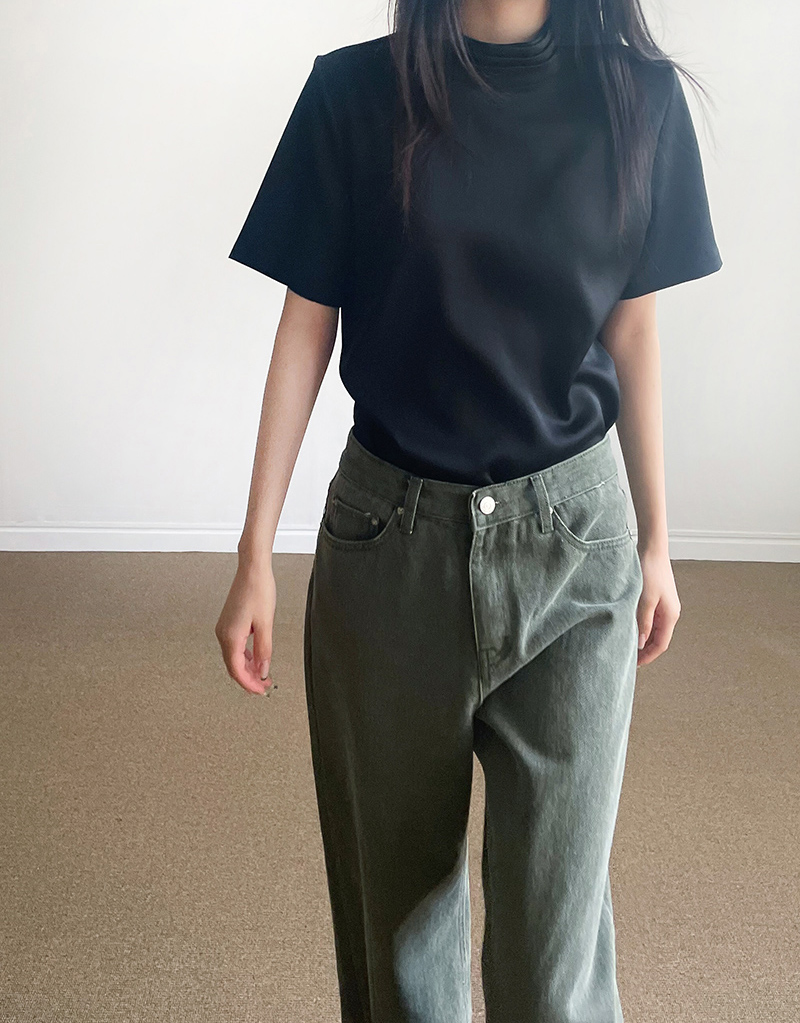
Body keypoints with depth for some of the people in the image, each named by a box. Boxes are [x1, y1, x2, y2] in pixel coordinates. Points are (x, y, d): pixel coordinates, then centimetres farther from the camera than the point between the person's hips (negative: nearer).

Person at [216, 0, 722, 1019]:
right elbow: (306, 327, -1)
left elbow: (632, 332, 6)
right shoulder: (354, 92, -4)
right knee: (397, 880, 16)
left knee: (553, 939, 2)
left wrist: (655, 541, 11)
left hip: (574, 545, 0)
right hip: (392, 540, 0)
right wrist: (255, 555, -2)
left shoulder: (638, 95, -1)